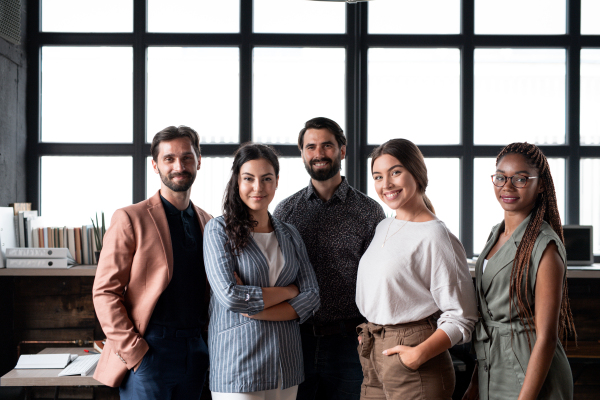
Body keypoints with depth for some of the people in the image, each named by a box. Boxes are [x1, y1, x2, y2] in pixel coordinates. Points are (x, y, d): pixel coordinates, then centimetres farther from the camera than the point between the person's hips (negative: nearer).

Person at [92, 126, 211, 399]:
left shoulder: (206, 222, 12)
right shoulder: (130, 219, -5)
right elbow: (105, 292, -8)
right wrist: (133, 353, -14)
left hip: (195, 353, 5)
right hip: (148, 353, -5)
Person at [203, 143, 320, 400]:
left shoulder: (289, 235, 10)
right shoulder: (219, 230, -4)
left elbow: (311, 299, 1)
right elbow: (229, 296, -16)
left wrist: (253, 308, -12)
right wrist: (289, 291, -6)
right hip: (238, 366, -4)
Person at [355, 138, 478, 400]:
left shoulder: (435, 236, -13)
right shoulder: (383, 228, 12)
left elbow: (461, 317, -14)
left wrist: (420, 353, -23)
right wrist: (367, 340, 9)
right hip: (372, 356, 7)